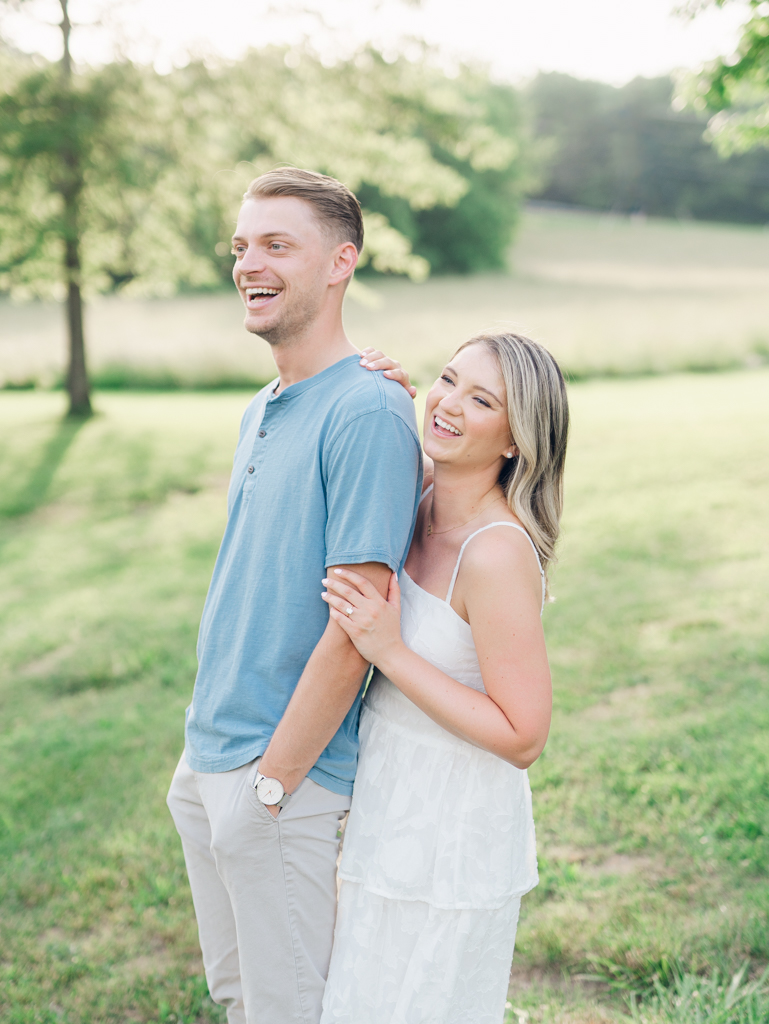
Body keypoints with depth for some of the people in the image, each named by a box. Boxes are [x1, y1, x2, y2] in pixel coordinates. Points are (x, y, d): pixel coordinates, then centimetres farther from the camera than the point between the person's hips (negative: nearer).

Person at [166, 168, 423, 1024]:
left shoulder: (368, 413, -18)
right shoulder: (259, 413, 10)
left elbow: (355, 625, -22)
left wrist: (270, 782, -18)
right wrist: (207, 755, 13)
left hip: (287, 774, -8)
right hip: (204, 761, 8)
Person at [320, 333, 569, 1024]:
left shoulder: (498, 553, -27)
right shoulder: (420, 510, -5)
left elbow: (524, 738, -24)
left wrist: (391, 652, -27)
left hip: (453, 839, -8)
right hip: (397, 811, 8)